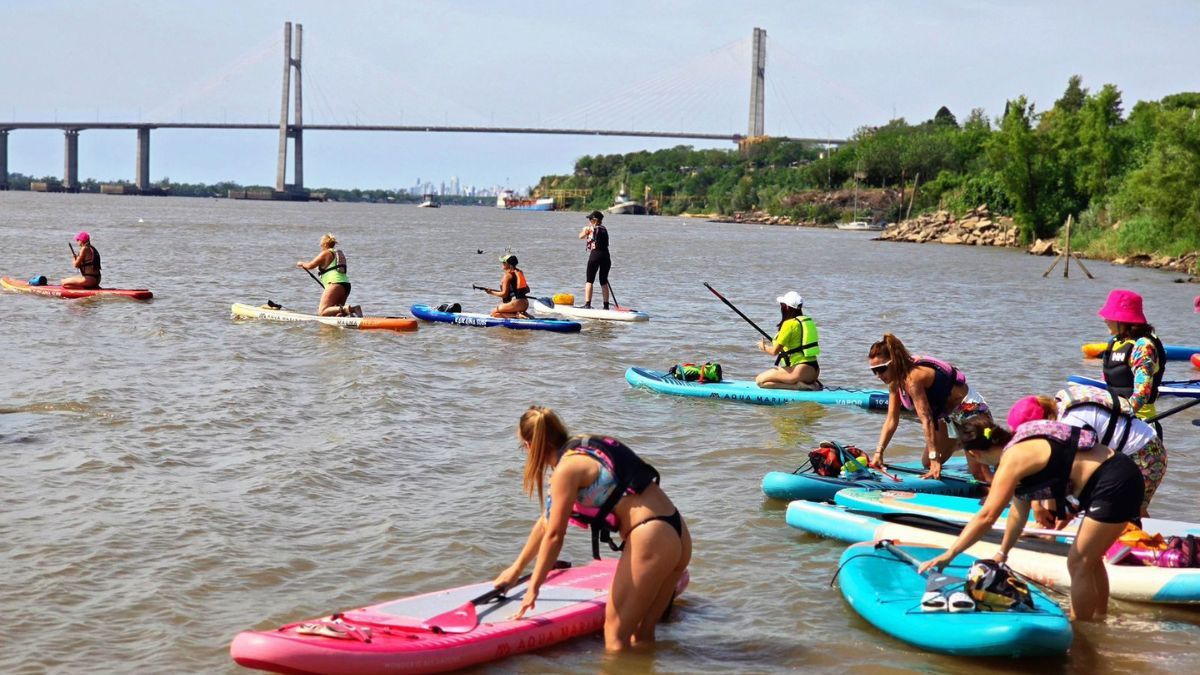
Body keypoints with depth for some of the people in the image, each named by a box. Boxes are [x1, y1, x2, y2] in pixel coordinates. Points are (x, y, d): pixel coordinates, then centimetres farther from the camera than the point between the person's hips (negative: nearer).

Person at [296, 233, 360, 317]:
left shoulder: (325, 253, 0)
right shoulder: (339, 253, 25)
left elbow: (310, 266, 2)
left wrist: (302, 263, 21)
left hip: (336, 284, -9)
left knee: (322, 312, -13)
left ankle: (347, 309, -32)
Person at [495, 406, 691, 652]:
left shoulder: (567, 468, -7)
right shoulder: (585, 451, 21)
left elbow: (554, 534, -5)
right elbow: (548, 519, 30)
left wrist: (533, 588, 4)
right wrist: (517, 568, 37)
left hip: (650, 538, -9)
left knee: (615, 633, -1)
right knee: (642, 633, 17)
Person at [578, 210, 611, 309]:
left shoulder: (590, 228, 1)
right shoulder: (604, 229, 14)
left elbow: (581, 236, 17)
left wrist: (585, 229, 34)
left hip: (595, 254, -5)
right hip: (606, 255, 5)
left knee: (589, 281, 1)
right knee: (604, 282, 12)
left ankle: (587, 304, -8)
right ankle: (606, 305, 11)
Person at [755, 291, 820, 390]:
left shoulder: (790, 323, -11)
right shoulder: (808, 320, 13)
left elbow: (774, 351, -10)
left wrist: (764, 347, 12)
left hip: (801, 370, -9)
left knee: (760, 380, -6)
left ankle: (797, 385, -14)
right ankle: (807, 384, 6)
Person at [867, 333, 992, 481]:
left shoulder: (913, 378, -30)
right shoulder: (895, 382, -1)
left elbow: (926, 420, -33)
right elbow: (891, 421, 2)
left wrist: (935, 458, -33)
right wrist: (879, 452, -7)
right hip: (948, 415, 10)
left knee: (979, 473, -19)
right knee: (927, 464, 18)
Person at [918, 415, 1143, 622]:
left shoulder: (1013, 460, -15)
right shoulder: (1022, 445, 13)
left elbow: (986, 517, -20)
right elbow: (1019, 509, 21)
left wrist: (948, 555, -16)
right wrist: (1002, 552, 27)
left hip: (1115, 485, -10)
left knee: (1078, 563, -1)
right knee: (1088, 559, 21)